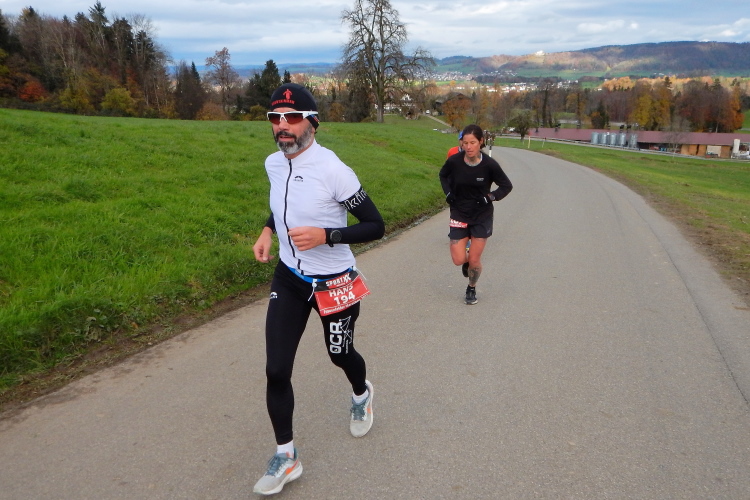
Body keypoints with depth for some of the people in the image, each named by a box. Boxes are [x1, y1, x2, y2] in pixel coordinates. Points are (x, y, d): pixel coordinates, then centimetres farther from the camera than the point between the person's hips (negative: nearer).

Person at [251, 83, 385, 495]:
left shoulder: (332, 169, -22)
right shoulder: (273, 164, -2)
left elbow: (375, 226, -18)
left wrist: (324, 235, -29)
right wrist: (267, 230, 2)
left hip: (333, 282, -4)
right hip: (288, 277, 5)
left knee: (340, 355, 19)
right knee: (276, 370, -2)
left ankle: (362, 395, 56)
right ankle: (286, 457, 18)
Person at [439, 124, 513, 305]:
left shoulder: (489, 165, -16)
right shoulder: (454, 161, -13)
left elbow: (507, 186, -1)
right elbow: (443, 175, 11)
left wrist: (491, 196, -15)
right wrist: (448, 192, -4)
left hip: (482, 216, -1)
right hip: (459, 214, 1)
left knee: (474, 260, 1)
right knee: (459, 259, -4)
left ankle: (472, 289, 29)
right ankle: (467, 259, 34)